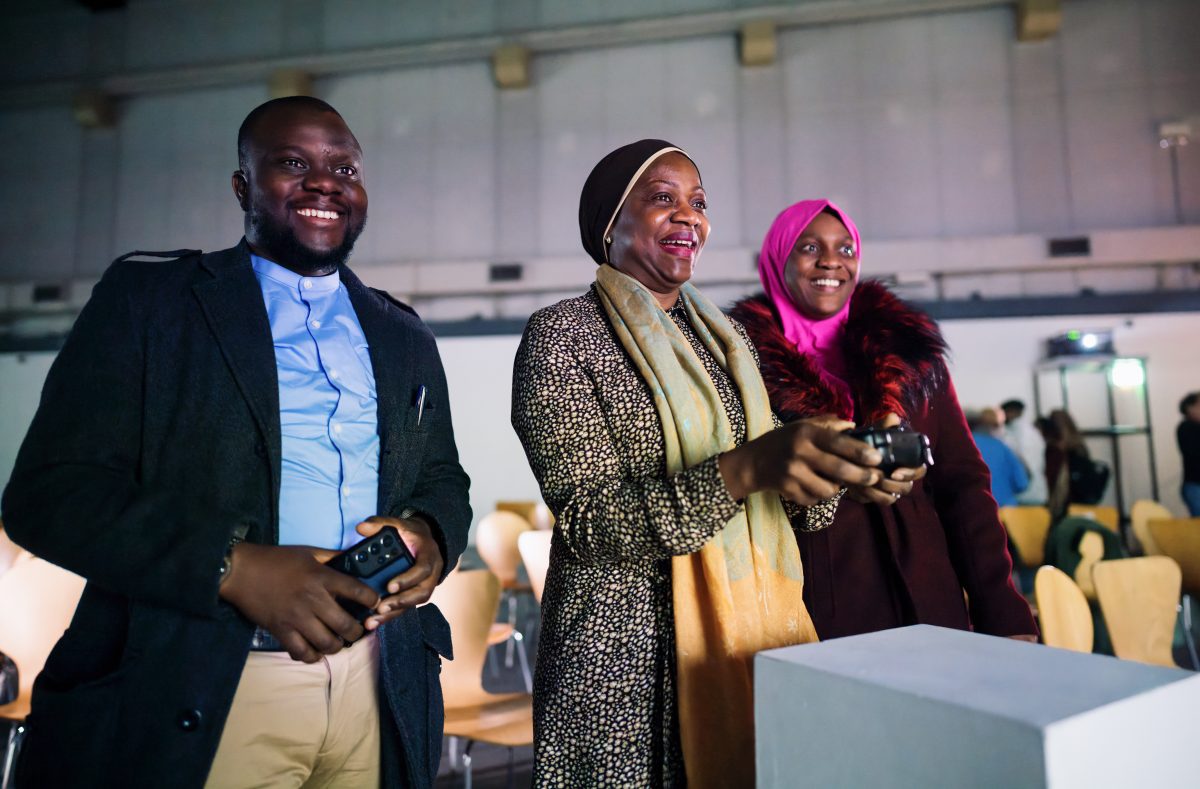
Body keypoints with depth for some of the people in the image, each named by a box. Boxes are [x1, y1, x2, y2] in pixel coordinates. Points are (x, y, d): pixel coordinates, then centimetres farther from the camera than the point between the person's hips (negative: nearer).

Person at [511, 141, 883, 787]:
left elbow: (778, 490, 12)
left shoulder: (723, 339, 11)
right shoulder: (561, 335, -8)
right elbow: (587, 520, -18)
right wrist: (745, 468, -30)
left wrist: (838, 471, -10)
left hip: (750, 634, 6)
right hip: (628, 654, -5)